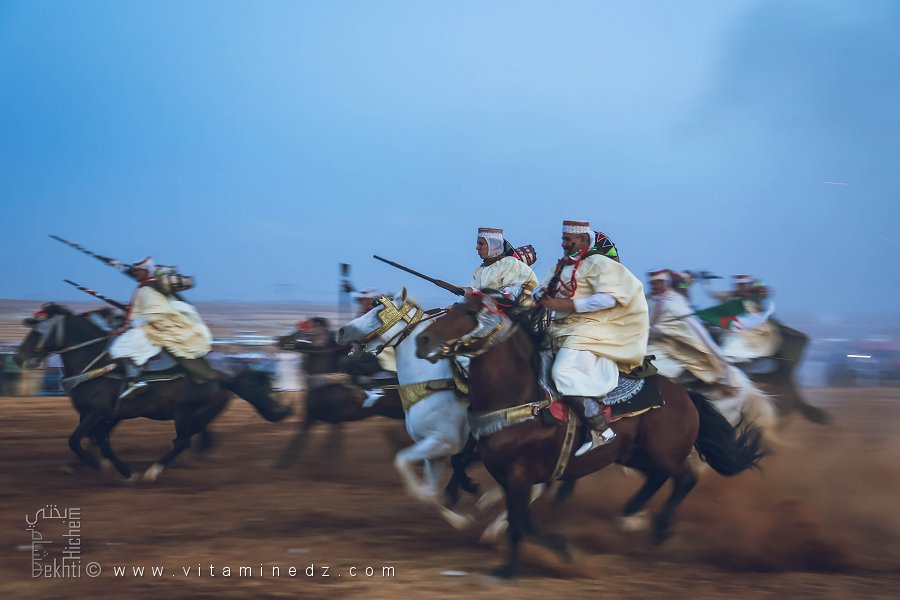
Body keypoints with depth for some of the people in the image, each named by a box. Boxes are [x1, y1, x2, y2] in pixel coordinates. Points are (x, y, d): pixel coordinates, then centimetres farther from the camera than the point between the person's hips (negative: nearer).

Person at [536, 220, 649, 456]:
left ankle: (602, 431, -26)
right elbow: (545, 288, 25)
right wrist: (543, 295, -1)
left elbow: (610, 298, -19)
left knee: (563, 372, -29)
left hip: (587, 329, -10)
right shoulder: (563, 264, 19)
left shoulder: (597, 263, -6)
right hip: (561, 329, 10)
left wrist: (568, 305, -20)